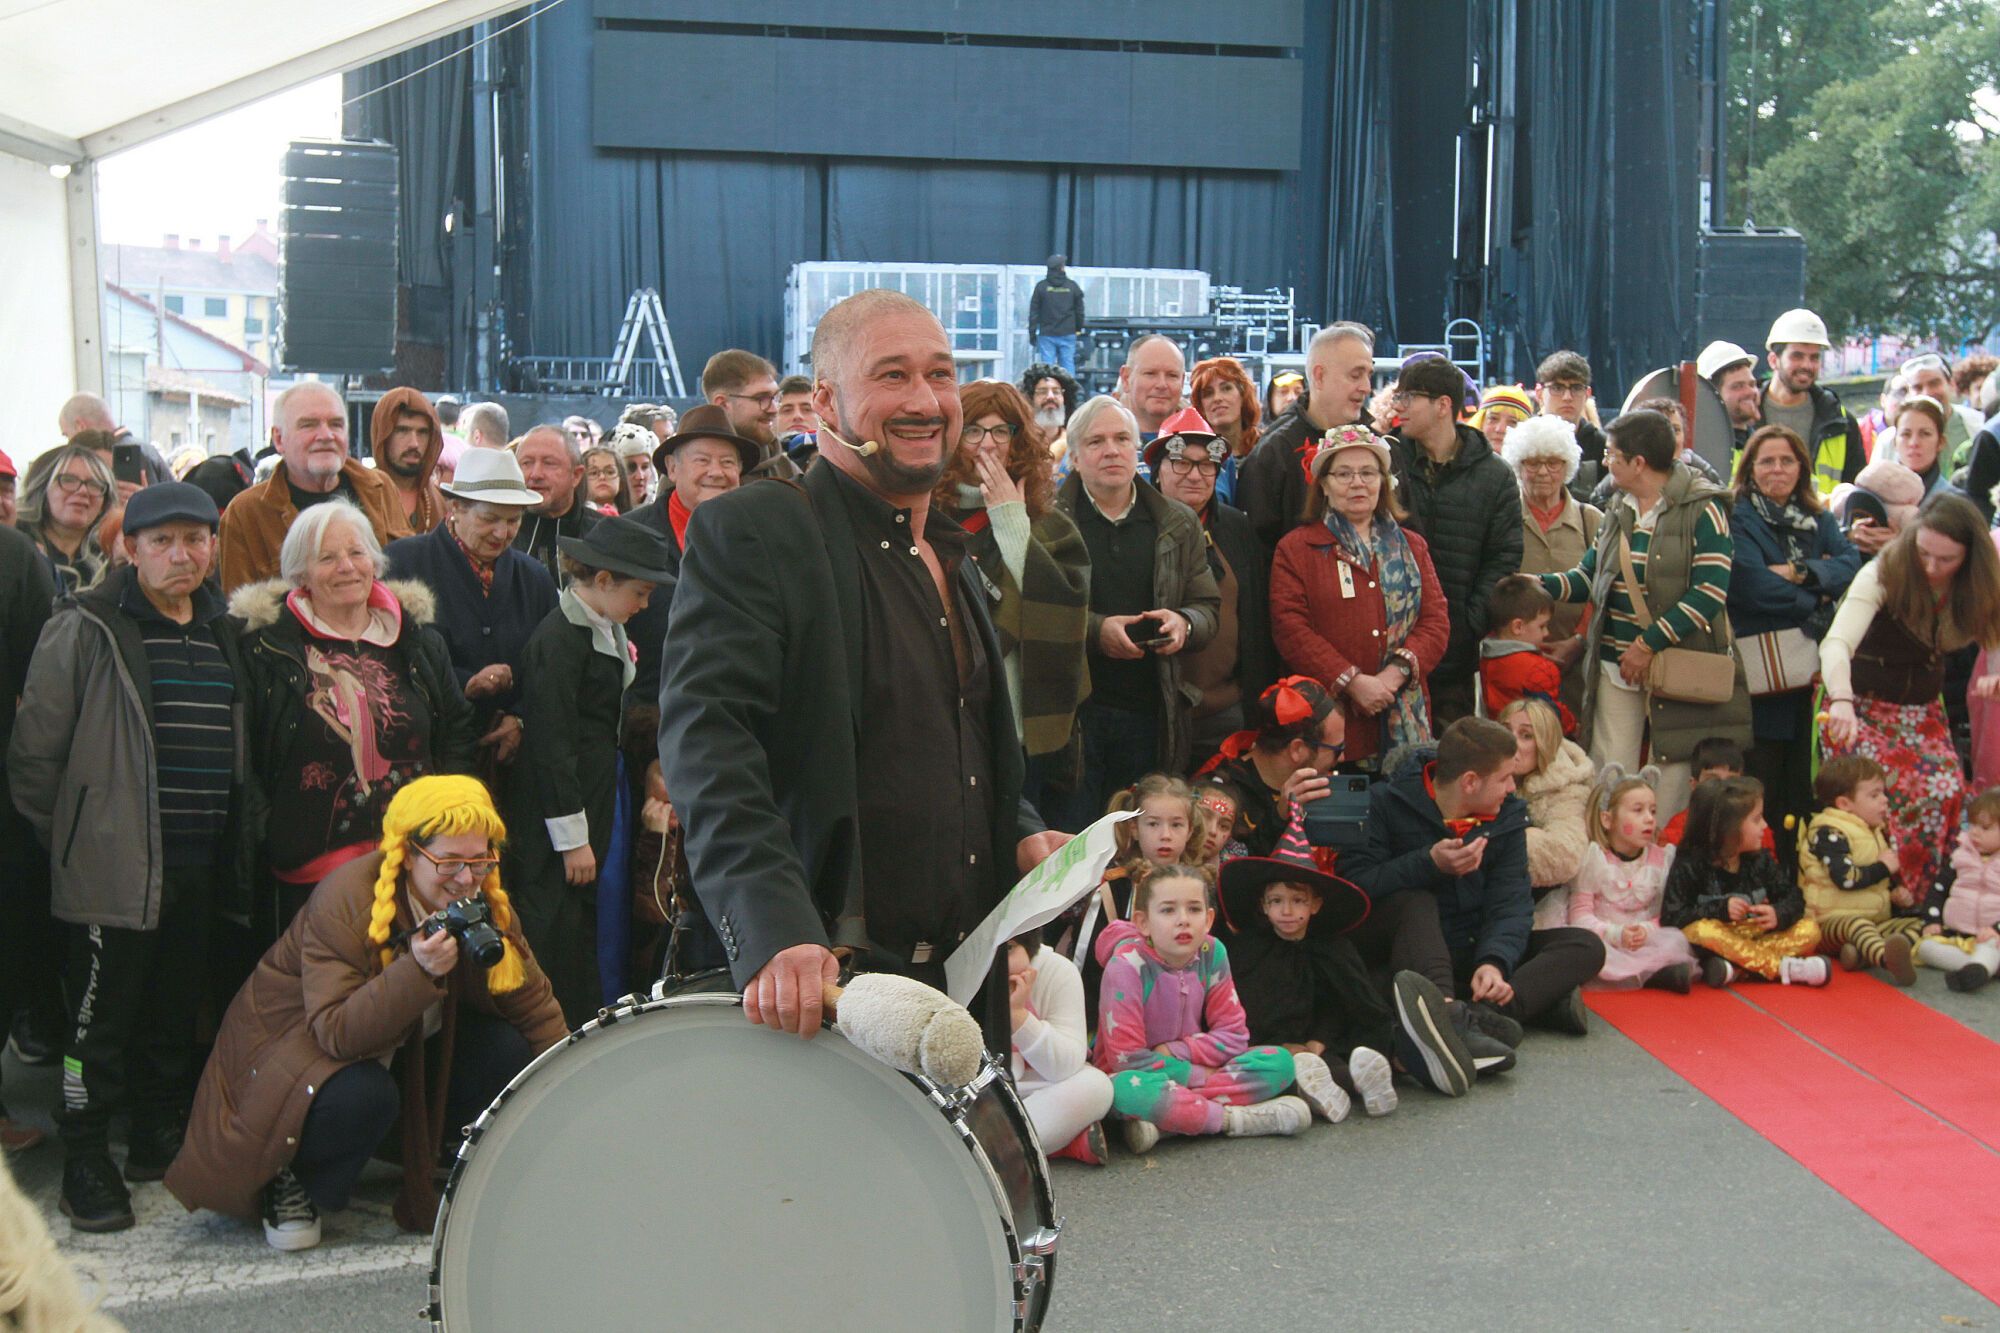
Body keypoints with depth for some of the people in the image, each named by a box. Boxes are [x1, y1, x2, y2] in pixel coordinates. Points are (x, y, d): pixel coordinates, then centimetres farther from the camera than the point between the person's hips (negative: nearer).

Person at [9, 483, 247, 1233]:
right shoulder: (85, 630, -8)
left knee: (176, 1017, 15)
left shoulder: (222, 635, 12)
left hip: (199, 870, 6)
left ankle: (161, 1143, 29)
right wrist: (63, 840, -4)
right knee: (103, 1021, 2)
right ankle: (86, 1163, 14)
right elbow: (35, 749, -8)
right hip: (115, 868, -6)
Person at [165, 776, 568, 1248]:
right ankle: (292, 1183, -4)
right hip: (291, 1045, -6)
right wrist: (419, 971, -48)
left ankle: (423, 1163, 9)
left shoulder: (485, 904, -11)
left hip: (396, 1050, 6)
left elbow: (533, 1002, -4)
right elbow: (336, 1033, -36)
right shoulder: (345, 900, -30)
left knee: (507, 1052, -17)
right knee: (364, 1096, -38)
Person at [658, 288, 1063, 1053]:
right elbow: (704, 739, -20)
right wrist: (775, 930, -32)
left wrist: (1021, 838, 9)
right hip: (825, 985, -7)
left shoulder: (953, 559, 17)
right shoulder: (748, 533, -8)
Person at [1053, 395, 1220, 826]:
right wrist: (1095, 630, -19)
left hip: (1152, 714, 3)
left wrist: (1185, 623, -7)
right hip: (1073, 712, -3)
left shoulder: (1179, 524, 13)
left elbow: (1209, 607, 16)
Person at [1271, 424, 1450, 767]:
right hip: (1329, 715, -3)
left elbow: (1436, 620, 8)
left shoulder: (1411, 547, 18)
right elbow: (1290, 628, -5)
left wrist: (1397, 671, -10)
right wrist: (1352, 681, -14)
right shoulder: (1296, 549, 6)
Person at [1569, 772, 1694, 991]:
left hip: (1645, 943, 2)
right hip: (1603, 939, -2)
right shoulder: (1593, 857, -2)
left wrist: (1648, 930, -18)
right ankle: (1654, 974, -32)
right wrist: (1615, 934, -21)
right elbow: (1580, 914, -7)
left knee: (1677, 940, -26)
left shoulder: (1662, 858, 8)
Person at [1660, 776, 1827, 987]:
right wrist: (1720, 909, -26)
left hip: (1758, 937, 5)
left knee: (1809, 929, -13)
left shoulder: (1760, 860, 7)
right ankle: (1782, 967, -35)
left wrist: (1778, 914, -18)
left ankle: (1736, 967, -32)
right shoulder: (1690, 865, -10)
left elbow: (1793, 898, 5)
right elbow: (1671, 917, -16)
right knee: (1699, 930, -36)